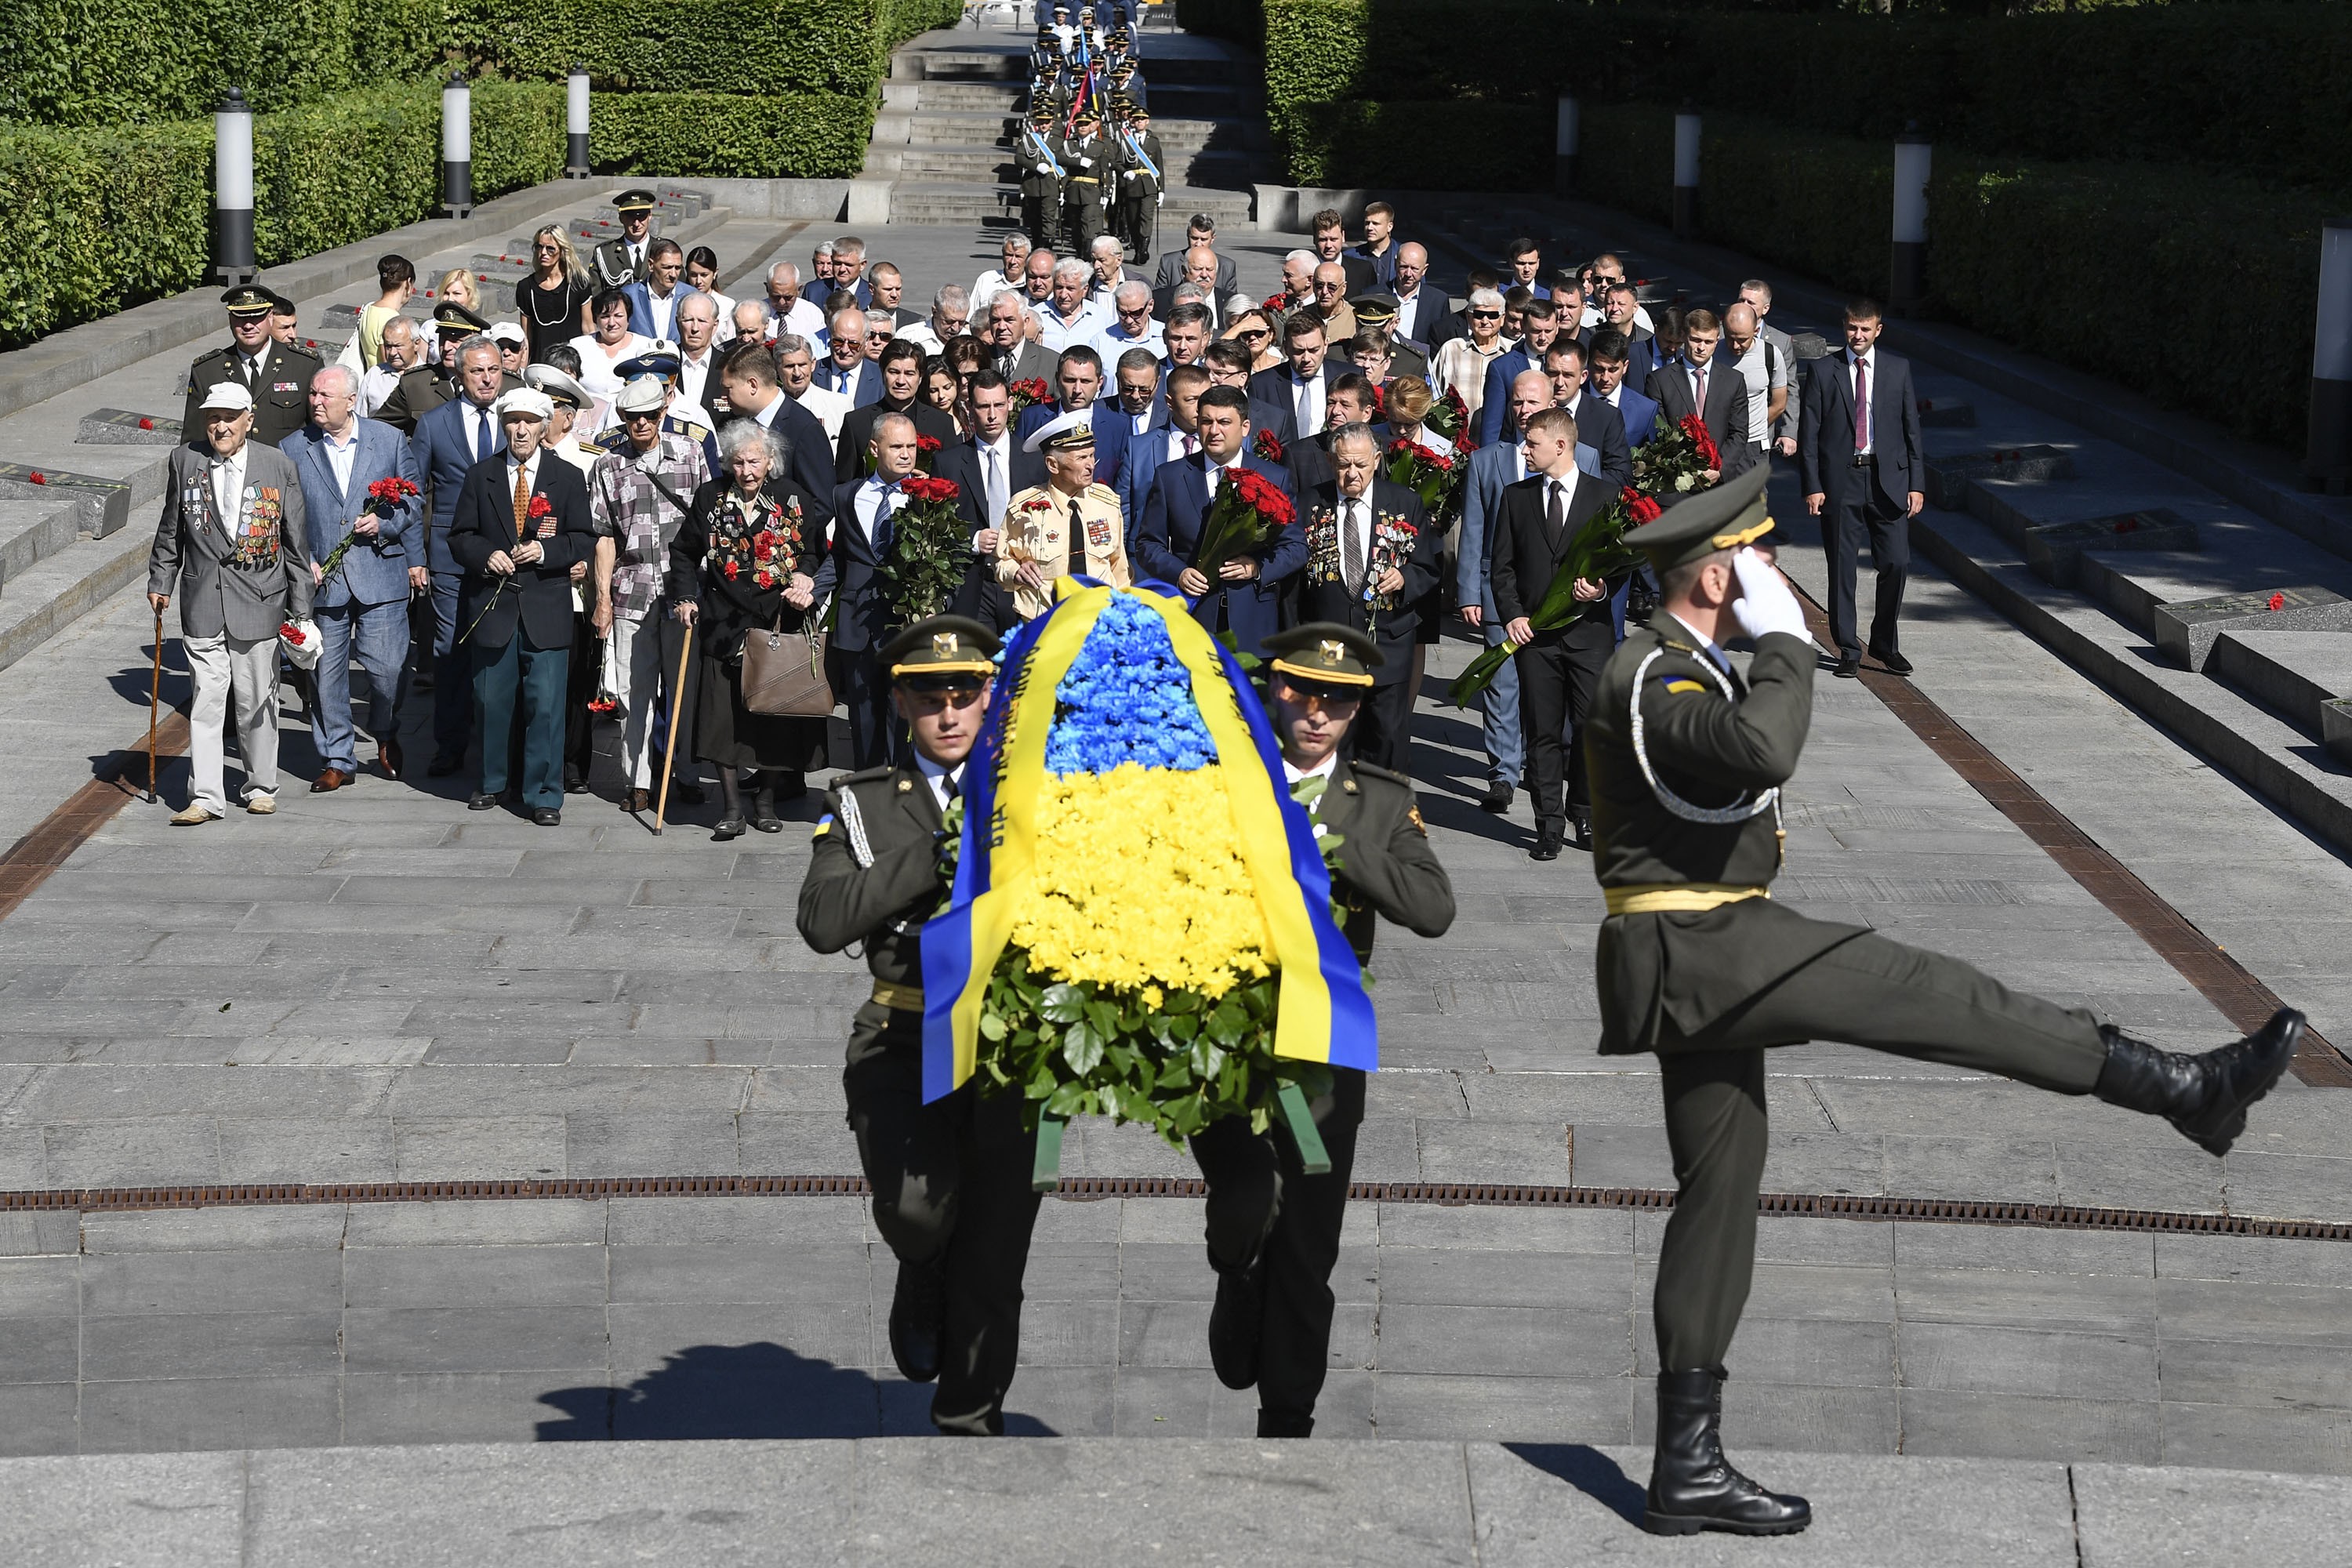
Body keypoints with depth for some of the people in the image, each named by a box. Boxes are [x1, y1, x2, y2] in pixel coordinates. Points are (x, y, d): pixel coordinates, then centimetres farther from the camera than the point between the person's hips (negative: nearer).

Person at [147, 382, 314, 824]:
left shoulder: (278, 466, 0)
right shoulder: (184, 460, 4)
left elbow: (296, 541, 3)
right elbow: (170, 531, 15)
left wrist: (300, 608, 2)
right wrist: (160, 582, 13)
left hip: (260, 601, -1)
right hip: (202, 602, 1)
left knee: (257, 700, 7)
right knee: (206, 700, -4)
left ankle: (260, 787, 24)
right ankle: (205, 798, -2)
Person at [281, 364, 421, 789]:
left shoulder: (389, 440, 4)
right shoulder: (293, 449, 5)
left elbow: (414, 498, 9)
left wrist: (385, 523, -9)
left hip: (380, 576, -1)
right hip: (321, 579, 1)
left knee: (386, 667, -4)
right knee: (326, 674, 3)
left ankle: (385, 734, 26)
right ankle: (337, 759, 16)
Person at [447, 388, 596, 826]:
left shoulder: (568, 478, 5)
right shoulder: (480, 476, 7)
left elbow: (584, 540, 4)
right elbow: (460, 536, 9)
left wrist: (545, 551, -13)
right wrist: (486, 555, -11)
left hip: (546, 607, -1)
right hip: (492, 604, 1)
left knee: (546, 703, -4)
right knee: (491, 700, 9)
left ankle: (544, 795, 3)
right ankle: (492, 782, 25)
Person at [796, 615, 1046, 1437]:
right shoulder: (863, 803, 7)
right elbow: (824, 923, -9)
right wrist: (940, 850, -14)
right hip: (904, 1038, -1)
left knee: (993, 1257, 5)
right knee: (915, 1208, -24)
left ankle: (971, 1420, 23)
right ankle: (922, 1291, 13)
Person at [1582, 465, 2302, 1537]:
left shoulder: (1684, 668, 18)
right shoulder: (1651, 675, -16)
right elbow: (1764, 748, -36)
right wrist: (1784, 636, -23)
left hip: (1706, 961, 11)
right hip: (1694, 950, -11)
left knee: (1722, 1187, 9)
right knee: (1924, 994, -13)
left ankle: (1688, 1466, 11)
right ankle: (2185, 1088, -11)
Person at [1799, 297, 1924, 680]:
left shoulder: (1899, 369, 8)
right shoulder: (1823, 372, 4)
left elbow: (1912, 429, 9)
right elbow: (1808, 434, 2)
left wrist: (1917, 483, 2)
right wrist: (1812, 487, -6)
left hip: (1888, 479, 1)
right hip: (1840, 481, -1)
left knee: (1897, 562, -4)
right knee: (1842, 568, 2)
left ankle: (1885, 643, 13)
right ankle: (1848, 650, 11)